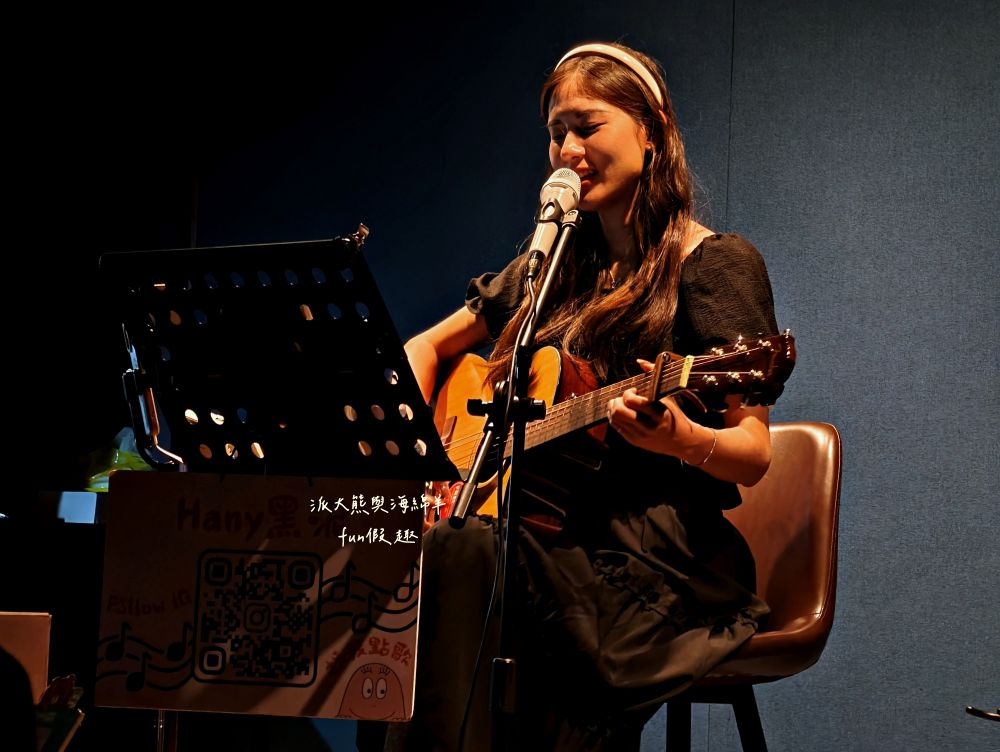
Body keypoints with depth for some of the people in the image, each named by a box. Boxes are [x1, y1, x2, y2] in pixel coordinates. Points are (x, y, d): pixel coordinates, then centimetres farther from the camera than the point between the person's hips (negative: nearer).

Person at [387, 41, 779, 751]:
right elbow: (426, 349, 30)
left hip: (664, 552, -5)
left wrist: (680, 439, -27)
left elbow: (754, 456, -4)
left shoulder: (716, 264, 1)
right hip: (550, 535, 5)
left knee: (459, 555, -35)